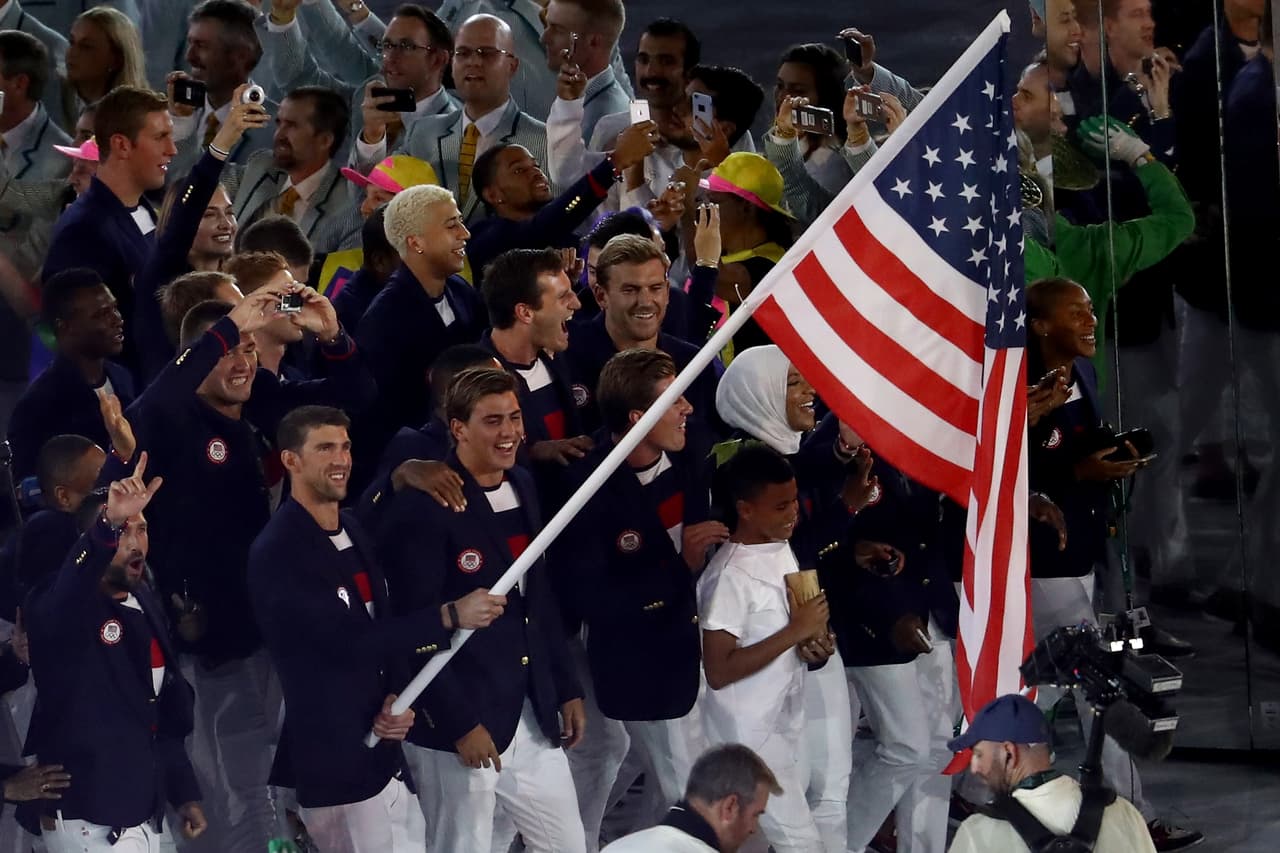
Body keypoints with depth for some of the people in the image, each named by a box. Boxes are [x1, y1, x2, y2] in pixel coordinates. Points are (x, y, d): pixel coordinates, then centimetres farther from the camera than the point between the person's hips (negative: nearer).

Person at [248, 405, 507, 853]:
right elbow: (348, 640, -23)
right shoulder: (277, 553, -16)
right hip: (334, 757, -8)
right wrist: (450, 615, -24)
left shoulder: (352, 530, 11)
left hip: (383, 744, 8)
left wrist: (396, 697, -4)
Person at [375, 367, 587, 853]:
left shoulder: (522, 489, 9)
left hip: (533, 717, 8)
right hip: (457, 723, -8)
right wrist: (460, 724, -18)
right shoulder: (423, 508, -16)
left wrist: (566, 689, 15)